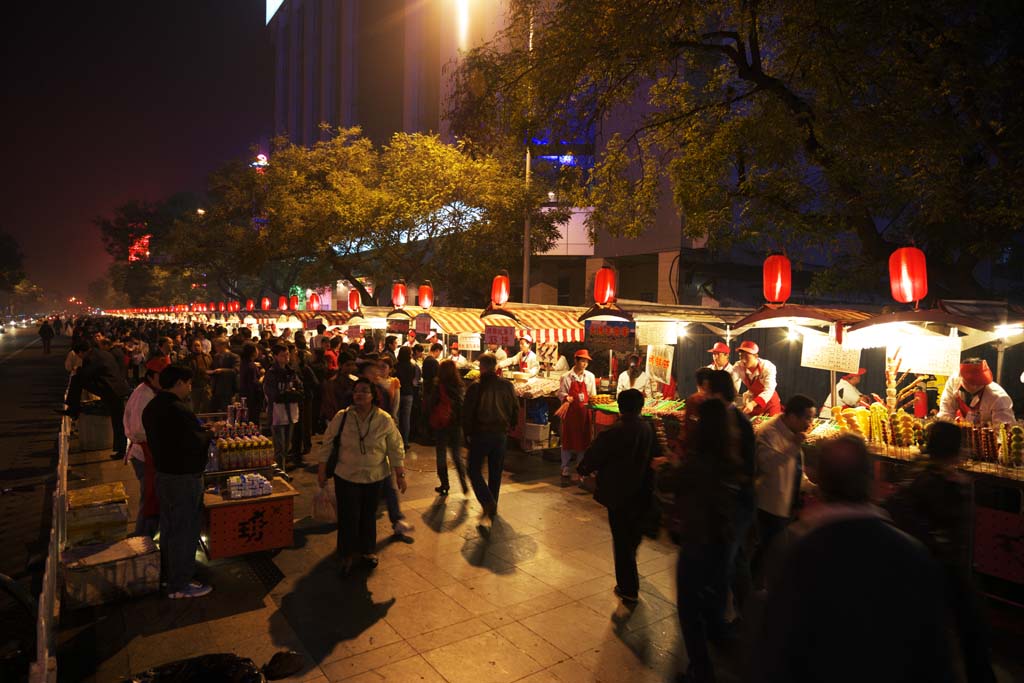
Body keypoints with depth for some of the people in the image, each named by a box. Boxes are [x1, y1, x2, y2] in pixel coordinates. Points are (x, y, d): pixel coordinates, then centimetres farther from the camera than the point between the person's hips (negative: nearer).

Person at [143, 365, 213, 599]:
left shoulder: (152, 407, 7)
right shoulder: (179, 411, -25)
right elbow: (196, 444, -24)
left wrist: (198, 430, 12)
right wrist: (210, 433, -5)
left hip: (163, 473, 10)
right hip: (184, 478, -10)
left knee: (168, 527, 22)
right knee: (184, 531, 2)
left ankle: (168, 575, 37)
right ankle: (180, 585, 13)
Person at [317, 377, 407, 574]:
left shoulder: (384, 420, -10)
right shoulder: (341, 417, -10)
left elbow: (396, 448, -4)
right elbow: (327, 443, 0)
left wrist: (400, 474, -4)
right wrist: (322, 470, 2)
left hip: (375, 477, 1)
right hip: (346, 477, -1)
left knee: (369, 515, 16)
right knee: (348, 517, 3)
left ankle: (368, 550, 37)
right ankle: (347, 554, 25)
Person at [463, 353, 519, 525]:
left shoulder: (475, 387, -11)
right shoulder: (507, 385, 0)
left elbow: (467, 413, -8)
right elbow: (515, 409, 7)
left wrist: (467, 433, 4)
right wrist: (509, 427, 19)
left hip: (480, 434, -4)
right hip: (500, 434, 4)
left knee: (474, 469, 7)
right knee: (495, 472, 16)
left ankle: (488, 503, -12)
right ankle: (492, 508, 25)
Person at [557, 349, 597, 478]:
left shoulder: (590, 376, 3)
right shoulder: (566, 377, -5)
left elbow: (593, 395, 8)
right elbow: (561, 394, -3)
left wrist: (592, 401, -10)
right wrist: (567, 398, -21)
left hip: (584, 411, 2)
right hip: (570, 411, -2)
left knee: (583, 439, 7)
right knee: (568, 439, 4)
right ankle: (565, 468, 17)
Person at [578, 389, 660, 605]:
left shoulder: (614, 433, -21)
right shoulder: (648, 429, -5)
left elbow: (594, 455, -13)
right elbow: (656, 457, 7)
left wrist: (583, 470, 7)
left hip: (619, 495, -6)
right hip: (642, 494, 6)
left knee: (622, 540, 7)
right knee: (633, 535, 25)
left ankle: (628, 589, 15)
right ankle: (629, 580, 48)